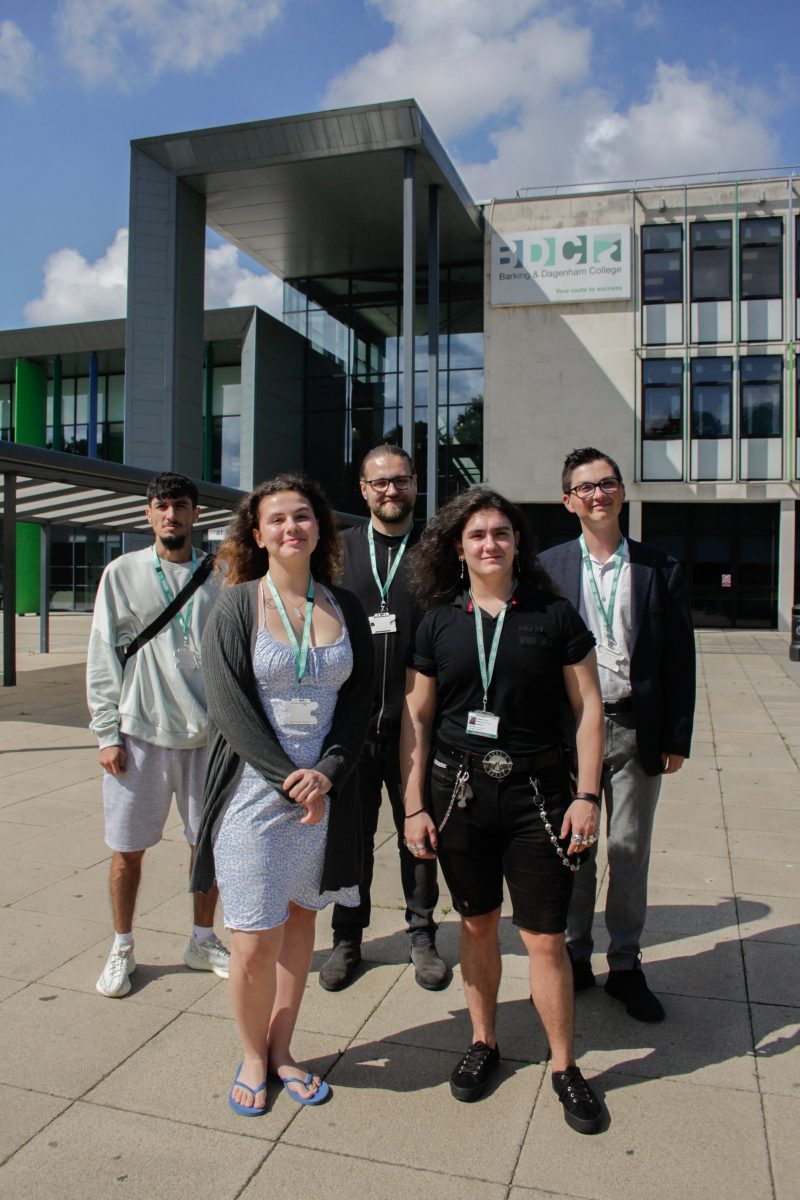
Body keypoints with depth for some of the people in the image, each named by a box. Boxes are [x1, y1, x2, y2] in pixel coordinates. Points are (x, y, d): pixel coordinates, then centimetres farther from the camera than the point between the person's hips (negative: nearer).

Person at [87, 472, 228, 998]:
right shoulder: (123, 573, 3)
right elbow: (103, 659, 2)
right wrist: (107, 733, -3)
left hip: (209, 733, 1)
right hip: (141, 731, -1)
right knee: (128, 849, 7)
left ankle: (204, 941, 30)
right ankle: (123, 949, 27)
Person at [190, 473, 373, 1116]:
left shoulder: (346, 608, 6)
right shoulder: (237, 607, -4)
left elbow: (358, 702, 4)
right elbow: (229, 707, -10)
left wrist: (327, 773, -10)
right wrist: (289, 779, -14)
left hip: (326, 792, 3)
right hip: (254, 791, -3)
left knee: (300, 920, 14)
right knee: (255, 942, 0)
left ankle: (281, 1050, 32)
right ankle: (253, 1057, 25)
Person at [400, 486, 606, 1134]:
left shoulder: (554, 614, -2)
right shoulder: (440, 622, 2)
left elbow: (589, 708, 1)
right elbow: (415, 717, 5)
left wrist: (587, 795, -5)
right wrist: (414, 806, 1)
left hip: (536, 794, -1)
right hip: (458, 793, 2)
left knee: (545, 938, 3)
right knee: (477, 925, 15)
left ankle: (565, 1066, 25)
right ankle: (484, 1043, 36)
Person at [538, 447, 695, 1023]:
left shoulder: (661, 569, 3)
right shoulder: (548, 567, 2)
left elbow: (680, 658, 4)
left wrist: (678, 737, 0)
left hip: (636, 730, 0)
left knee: (630, 851, 9)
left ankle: (626, 965, 25)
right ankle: (575, 957, 27)